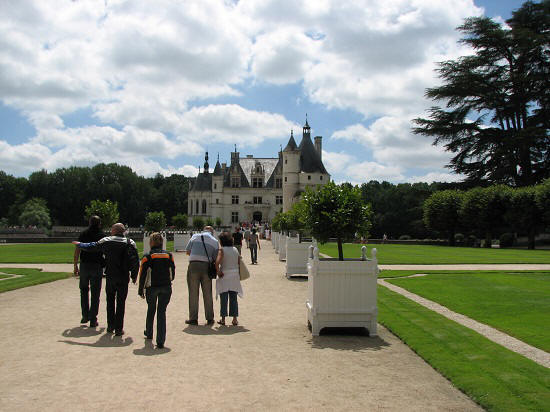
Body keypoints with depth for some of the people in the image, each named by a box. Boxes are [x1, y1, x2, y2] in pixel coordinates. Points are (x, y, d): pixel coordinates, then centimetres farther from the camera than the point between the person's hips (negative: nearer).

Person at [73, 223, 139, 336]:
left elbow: (92, 247, 10)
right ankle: (118, 329, 5)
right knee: (121, 302, 4)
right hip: (124, 278, -1)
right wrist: (134, 276, 5)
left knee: (110, 301, 15)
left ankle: (110, 326, 20)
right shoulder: (130, 243, -2)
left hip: (110, 277, 1)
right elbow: (136, 262, -5)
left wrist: (79, 245, 29)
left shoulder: (106, 241, -1)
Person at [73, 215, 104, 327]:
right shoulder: (102, 235, -1)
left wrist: (75, 266, 5)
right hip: (97, 266, -1)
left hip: (84, 265, 2)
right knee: (95, 294, 4)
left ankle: (85, 316, 16)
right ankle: (93, 320, 6)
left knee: (84, 290, 19)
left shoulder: (83, 234, 3)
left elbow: (77, 251, 0)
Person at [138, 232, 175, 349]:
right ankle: (160, 341, -4)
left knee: (151, 310, 22)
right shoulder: (169, 255, 3)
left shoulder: (147, 257, -6)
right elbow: (172, 272, 8)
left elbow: (143, 275, -5)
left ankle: (149, 333, 40)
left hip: (152, 287, -1)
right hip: (166, 287, 1)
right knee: (162, 312, 3)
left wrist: (141, 290, 4)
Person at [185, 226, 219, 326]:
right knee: (208, 294, 9)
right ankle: (210, 318, 13)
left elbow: (187, 251, 9)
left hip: (194, 265, -1)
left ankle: (193, 318, 7)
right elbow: (215, 259, 3)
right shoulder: (215, 241, 8)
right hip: (206, 266, 1)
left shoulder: (195, 236, 8)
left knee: (193, 293, 5)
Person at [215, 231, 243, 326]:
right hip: (235, 275, 4)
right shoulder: (235, 250, 6)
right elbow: (239, 262, 5)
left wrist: (218, 271, -11)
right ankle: (234, 319, 10)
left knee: (224, 298, 5)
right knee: (233, 298, 10)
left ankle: (223, 319, 8)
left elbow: (217, 262, -23)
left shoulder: (222, 250, -9)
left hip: (224, 276, -4)